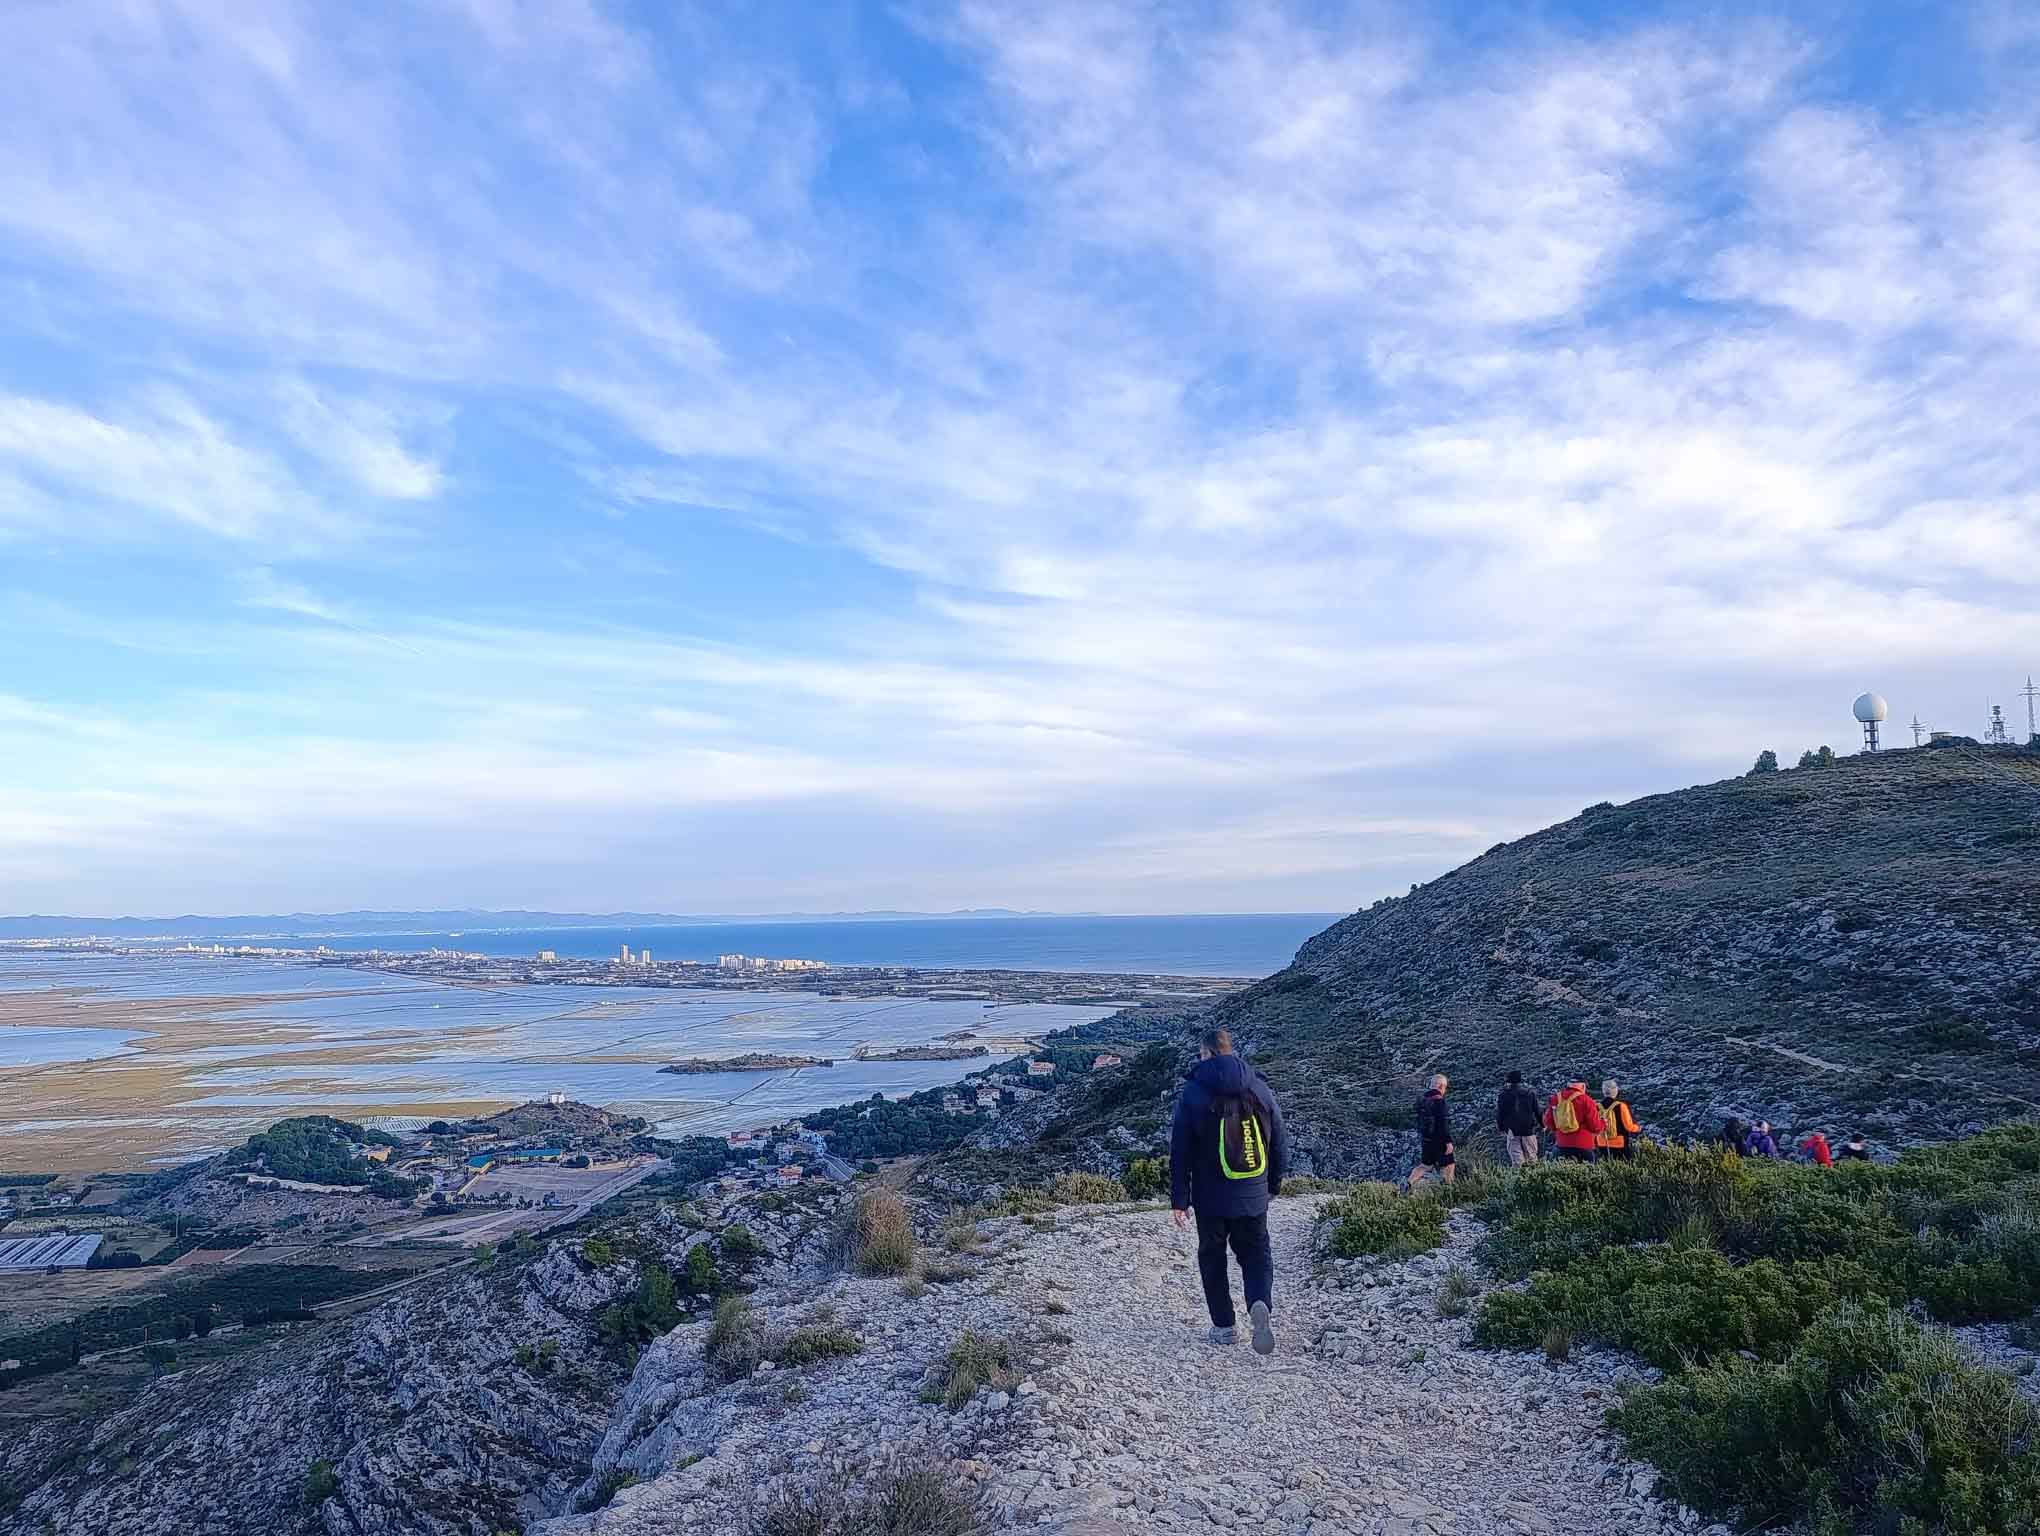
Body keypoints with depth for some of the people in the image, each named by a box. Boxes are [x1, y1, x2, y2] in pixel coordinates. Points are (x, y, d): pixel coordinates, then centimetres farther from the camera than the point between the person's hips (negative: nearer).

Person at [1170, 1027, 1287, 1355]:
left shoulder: (1192, 1093, -8)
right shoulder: (1259, 1088, 2)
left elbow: (1180, 1152, -8)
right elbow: (1280, 1143, 8)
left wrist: (1179, 1199, -2)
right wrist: (1273, 1184, 20)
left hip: (1211, 1197, -2)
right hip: (1253, 1196, 2)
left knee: (1213, 1257, 15)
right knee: (1256, 1254, 14)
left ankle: (1223, 1326, 17)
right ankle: (1261, 1305, -12)